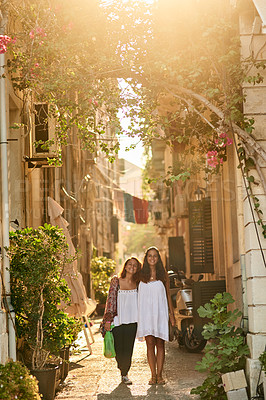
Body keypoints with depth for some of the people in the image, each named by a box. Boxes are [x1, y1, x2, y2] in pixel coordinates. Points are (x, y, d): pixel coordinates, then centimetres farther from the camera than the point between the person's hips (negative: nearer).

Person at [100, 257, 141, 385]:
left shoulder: (137, 283, 6)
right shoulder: (116, 281, 0)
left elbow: (140, 302, 13)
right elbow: (110, 300, -1)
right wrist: (108, 320, -6)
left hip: (131, 321, 2)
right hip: (117, 320, -2)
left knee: (128, 349, 0)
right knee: (118, 349, 2)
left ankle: (125, 374, 14)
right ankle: (123, 371, 25)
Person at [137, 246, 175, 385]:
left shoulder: (163, 274, 7)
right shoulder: (141, 275, 6)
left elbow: (168, 295, 10)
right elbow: (139, 296, 10)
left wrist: (171, 314, 7)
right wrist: (138, 315, 6)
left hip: (160, 312, 0)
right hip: (146, 313, 0)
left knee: (160, 344, 0)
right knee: (150, 344, -1)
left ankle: (159, 375, 5)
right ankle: (153, 375, 2)